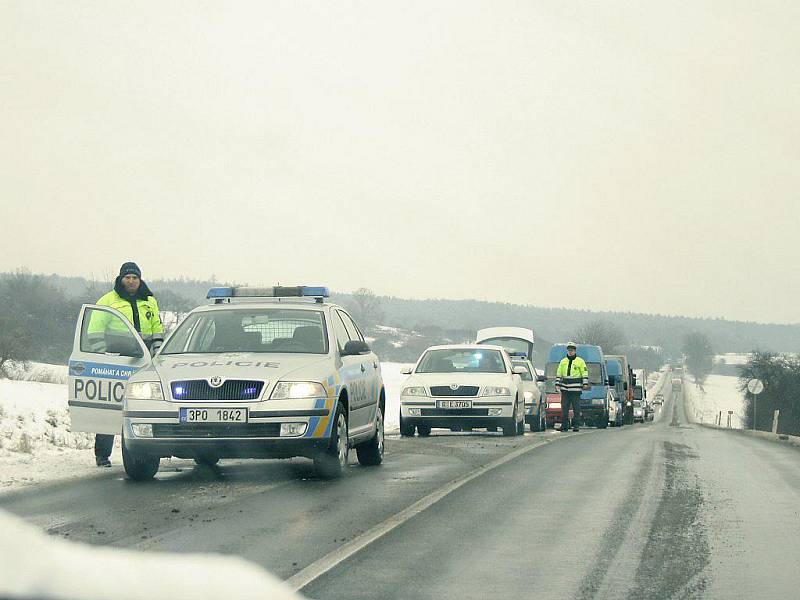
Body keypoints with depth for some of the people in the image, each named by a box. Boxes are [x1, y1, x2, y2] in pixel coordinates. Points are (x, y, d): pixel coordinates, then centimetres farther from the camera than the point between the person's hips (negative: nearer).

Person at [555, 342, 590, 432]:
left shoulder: (580, 361, 4)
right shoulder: (563, 361, 15)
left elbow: (585, 373, 3)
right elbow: (558, 374, 19)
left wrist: (585, 384, -6)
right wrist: (557, 384, 11)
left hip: (576, 389, -3)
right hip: (565, 389, 3)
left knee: (576, 408, -3)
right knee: (564, 408, 1)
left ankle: (576, 425, 1)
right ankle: (564, 425, 4)